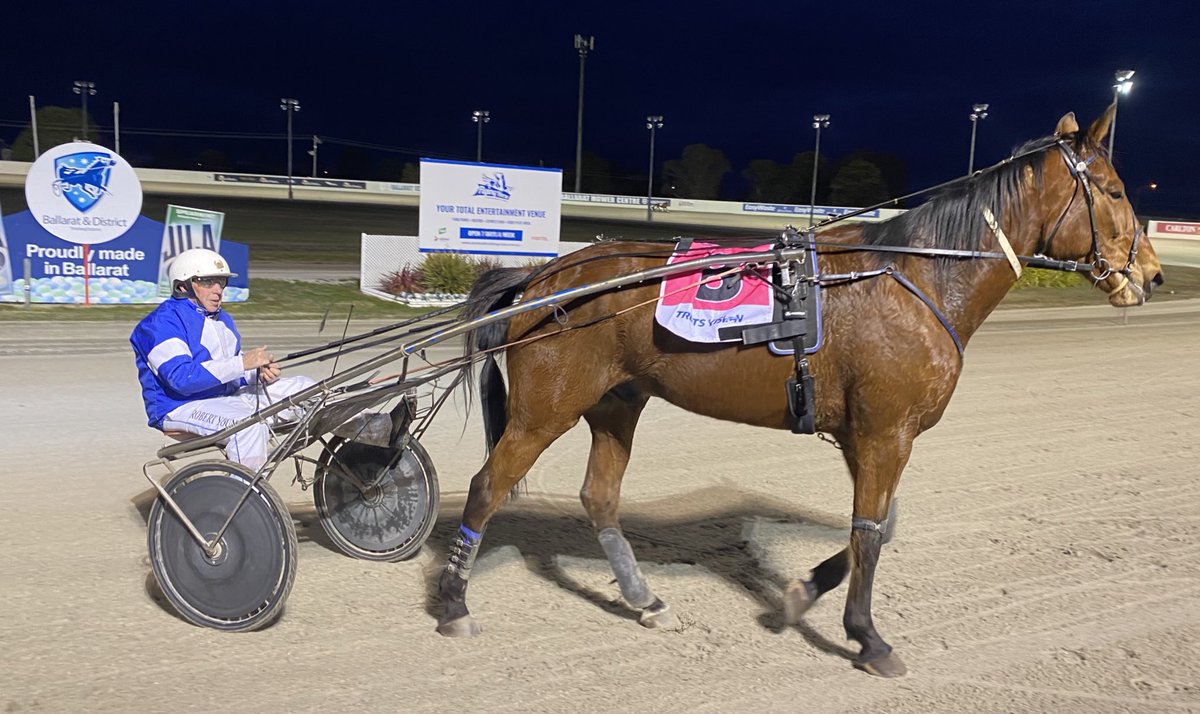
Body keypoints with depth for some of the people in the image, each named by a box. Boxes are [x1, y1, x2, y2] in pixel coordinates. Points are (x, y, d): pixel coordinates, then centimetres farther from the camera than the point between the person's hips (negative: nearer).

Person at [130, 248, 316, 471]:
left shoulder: (222, 319, 19)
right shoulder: (161, 323, -11)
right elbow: (181, 378, -25)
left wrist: (260, 372, -5)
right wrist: (242, 363, -28)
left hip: (228, 396, 9)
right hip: (182, 406, -9)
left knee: (305, 388, 1)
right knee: (250, 425, -37)